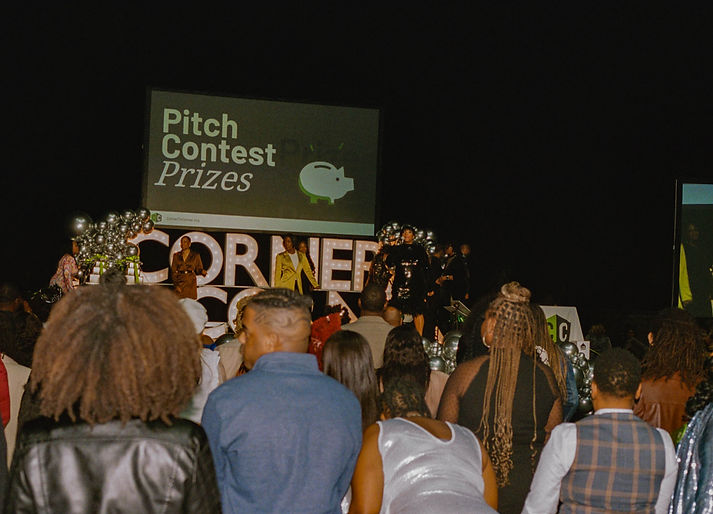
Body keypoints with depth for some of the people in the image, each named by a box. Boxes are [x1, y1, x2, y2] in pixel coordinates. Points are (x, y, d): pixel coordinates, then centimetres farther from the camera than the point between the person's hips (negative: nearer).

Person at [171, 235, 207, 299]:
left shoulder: (195, 255, 5)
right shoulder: (176, 255, 8)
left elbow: (198, 269, 10)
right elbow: (173, 271, 6)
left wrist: (202, 271, -14)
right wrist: (176, 285, -4)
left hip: (190, 283, -1)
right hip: (179, 282, 1)